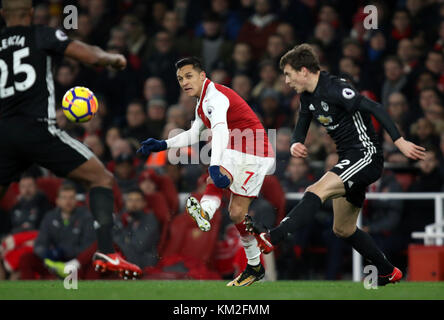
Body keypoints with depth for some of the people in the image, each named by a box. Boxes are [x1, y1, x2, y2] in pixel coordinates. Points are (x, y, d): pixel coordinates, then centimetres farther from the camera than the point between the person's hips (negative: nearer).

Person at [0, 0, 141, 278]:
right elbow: (92, 56, -4)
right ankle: (106, 252, -13)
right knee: (102, 178, 3)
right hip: (36, 128, -4)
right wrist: (114, 59, 17)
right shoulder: (43, 36, 4)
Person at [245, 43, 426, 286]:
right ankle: (388, 273, 28)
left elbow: (375, 109, -23)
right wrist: (295, 144, -6)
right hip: (349, 161, 10)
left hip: (365, 156, -10)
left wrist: (399, 142, -29)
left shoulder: (334, 89, -18)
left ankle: (270, 239, -41)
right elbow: (301, 129, 19)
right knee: (343, 230, 15)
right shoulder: (308, 96, 10)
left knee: (317, 191, -28)